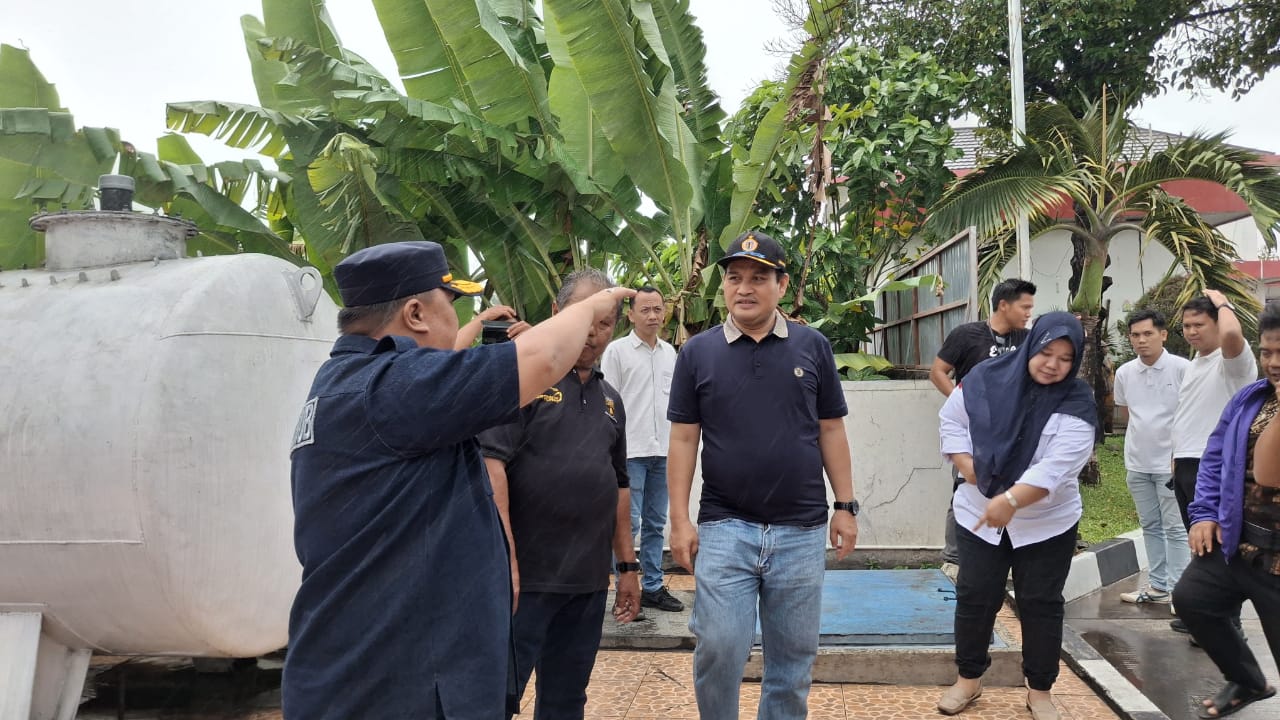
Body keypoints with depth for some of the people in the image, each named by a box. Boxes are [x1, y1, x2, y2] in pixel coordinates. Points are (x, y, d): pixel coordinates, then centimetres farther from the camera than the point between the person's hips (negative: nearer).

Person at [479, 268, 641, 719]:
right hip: (524, 576, -6)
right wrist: (506, 561, -22)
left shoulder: (609, 399, 15)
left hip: (588, 581, 7)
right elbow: (490, 462, -16)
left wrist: (628, 566, 18)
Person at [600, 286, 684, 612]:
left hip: (662, 451, 6)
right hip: (631, 451, -6)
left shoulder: (669, 352, 12)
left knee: (655, 524, 11)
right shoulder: (617, 350, -4)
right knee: (628, 522, -5)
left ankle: (652, 588, 21)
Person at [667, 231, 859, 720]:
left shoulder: (812, 347, 3)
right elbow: (683, 439, 1)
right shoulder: (697, 352, 0)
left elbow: (830, 430, 7)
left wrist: (845, 505, 4)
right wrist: (680, 520, -4)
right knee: (720, 647, -3)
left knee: (793, 655, 12)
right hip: (724, 527, -1)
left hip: (801, 529, 1)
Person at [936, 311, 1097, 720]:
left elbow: (1056, 467, -25)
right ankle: (968, 678, 28)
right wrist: (968, 467, -12)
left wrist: (1010, 500, -35)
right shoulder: (987, 378, -7)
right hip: (978, 514, 2)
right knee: (974, 598, 10)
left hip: (1047, 523, -1)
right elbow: (952, 421, 2)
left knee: (1040, 605, 9)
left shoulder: (1077, 405, -14)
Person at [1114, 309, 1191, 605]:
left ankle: (1178, 590, 7)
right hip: (1137, 462, 5)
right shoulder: (1124, 373, 3)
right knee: (1150, 526, 14)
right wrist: (1145, 432, 10)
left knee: (1174, 528, 0)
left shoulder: (1182, 368, -12)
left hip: (1171, 462, -5)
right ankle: (1158, 585, 24)